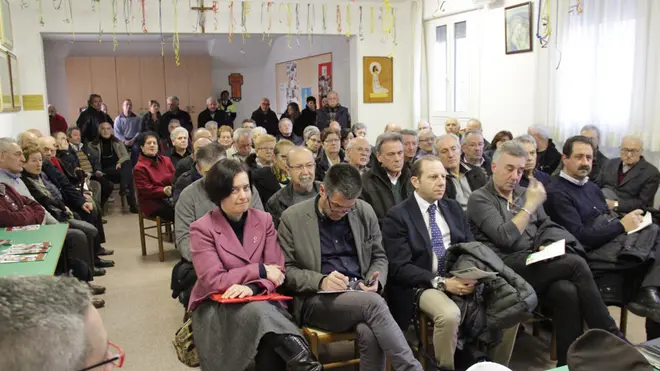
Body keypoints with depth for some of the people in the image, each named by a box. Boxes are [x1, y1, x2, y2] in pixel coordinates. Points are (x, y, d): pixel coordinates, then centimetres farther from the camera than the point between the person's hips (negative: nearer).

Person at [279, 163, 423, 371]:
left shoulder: (365, 212, 7)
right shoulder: (292, 218, -2)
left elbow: (379, 257, 16)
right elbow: (286, 270, -1)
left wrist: (376, 282, -7)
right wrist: (320, 281, -19)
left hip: (361, 294, 3)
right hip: (317, 299, -3)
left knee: (370, 333, -33)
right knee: (373, 303, -33)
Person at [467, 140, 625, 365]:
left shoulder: (525, 193, 21)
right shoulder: (479, 199, 1)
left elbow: (546, 226, 21)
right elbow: (505, 237, -12)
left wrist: (550, 246, -2)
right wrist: (531, 205, -7)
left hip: (536, 263, 5)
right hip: (507, 268, -5)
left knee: (567, 291, -29)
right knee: (576, 263, -24)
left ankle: (569, 362, -19)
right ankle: (611, 336, -13)